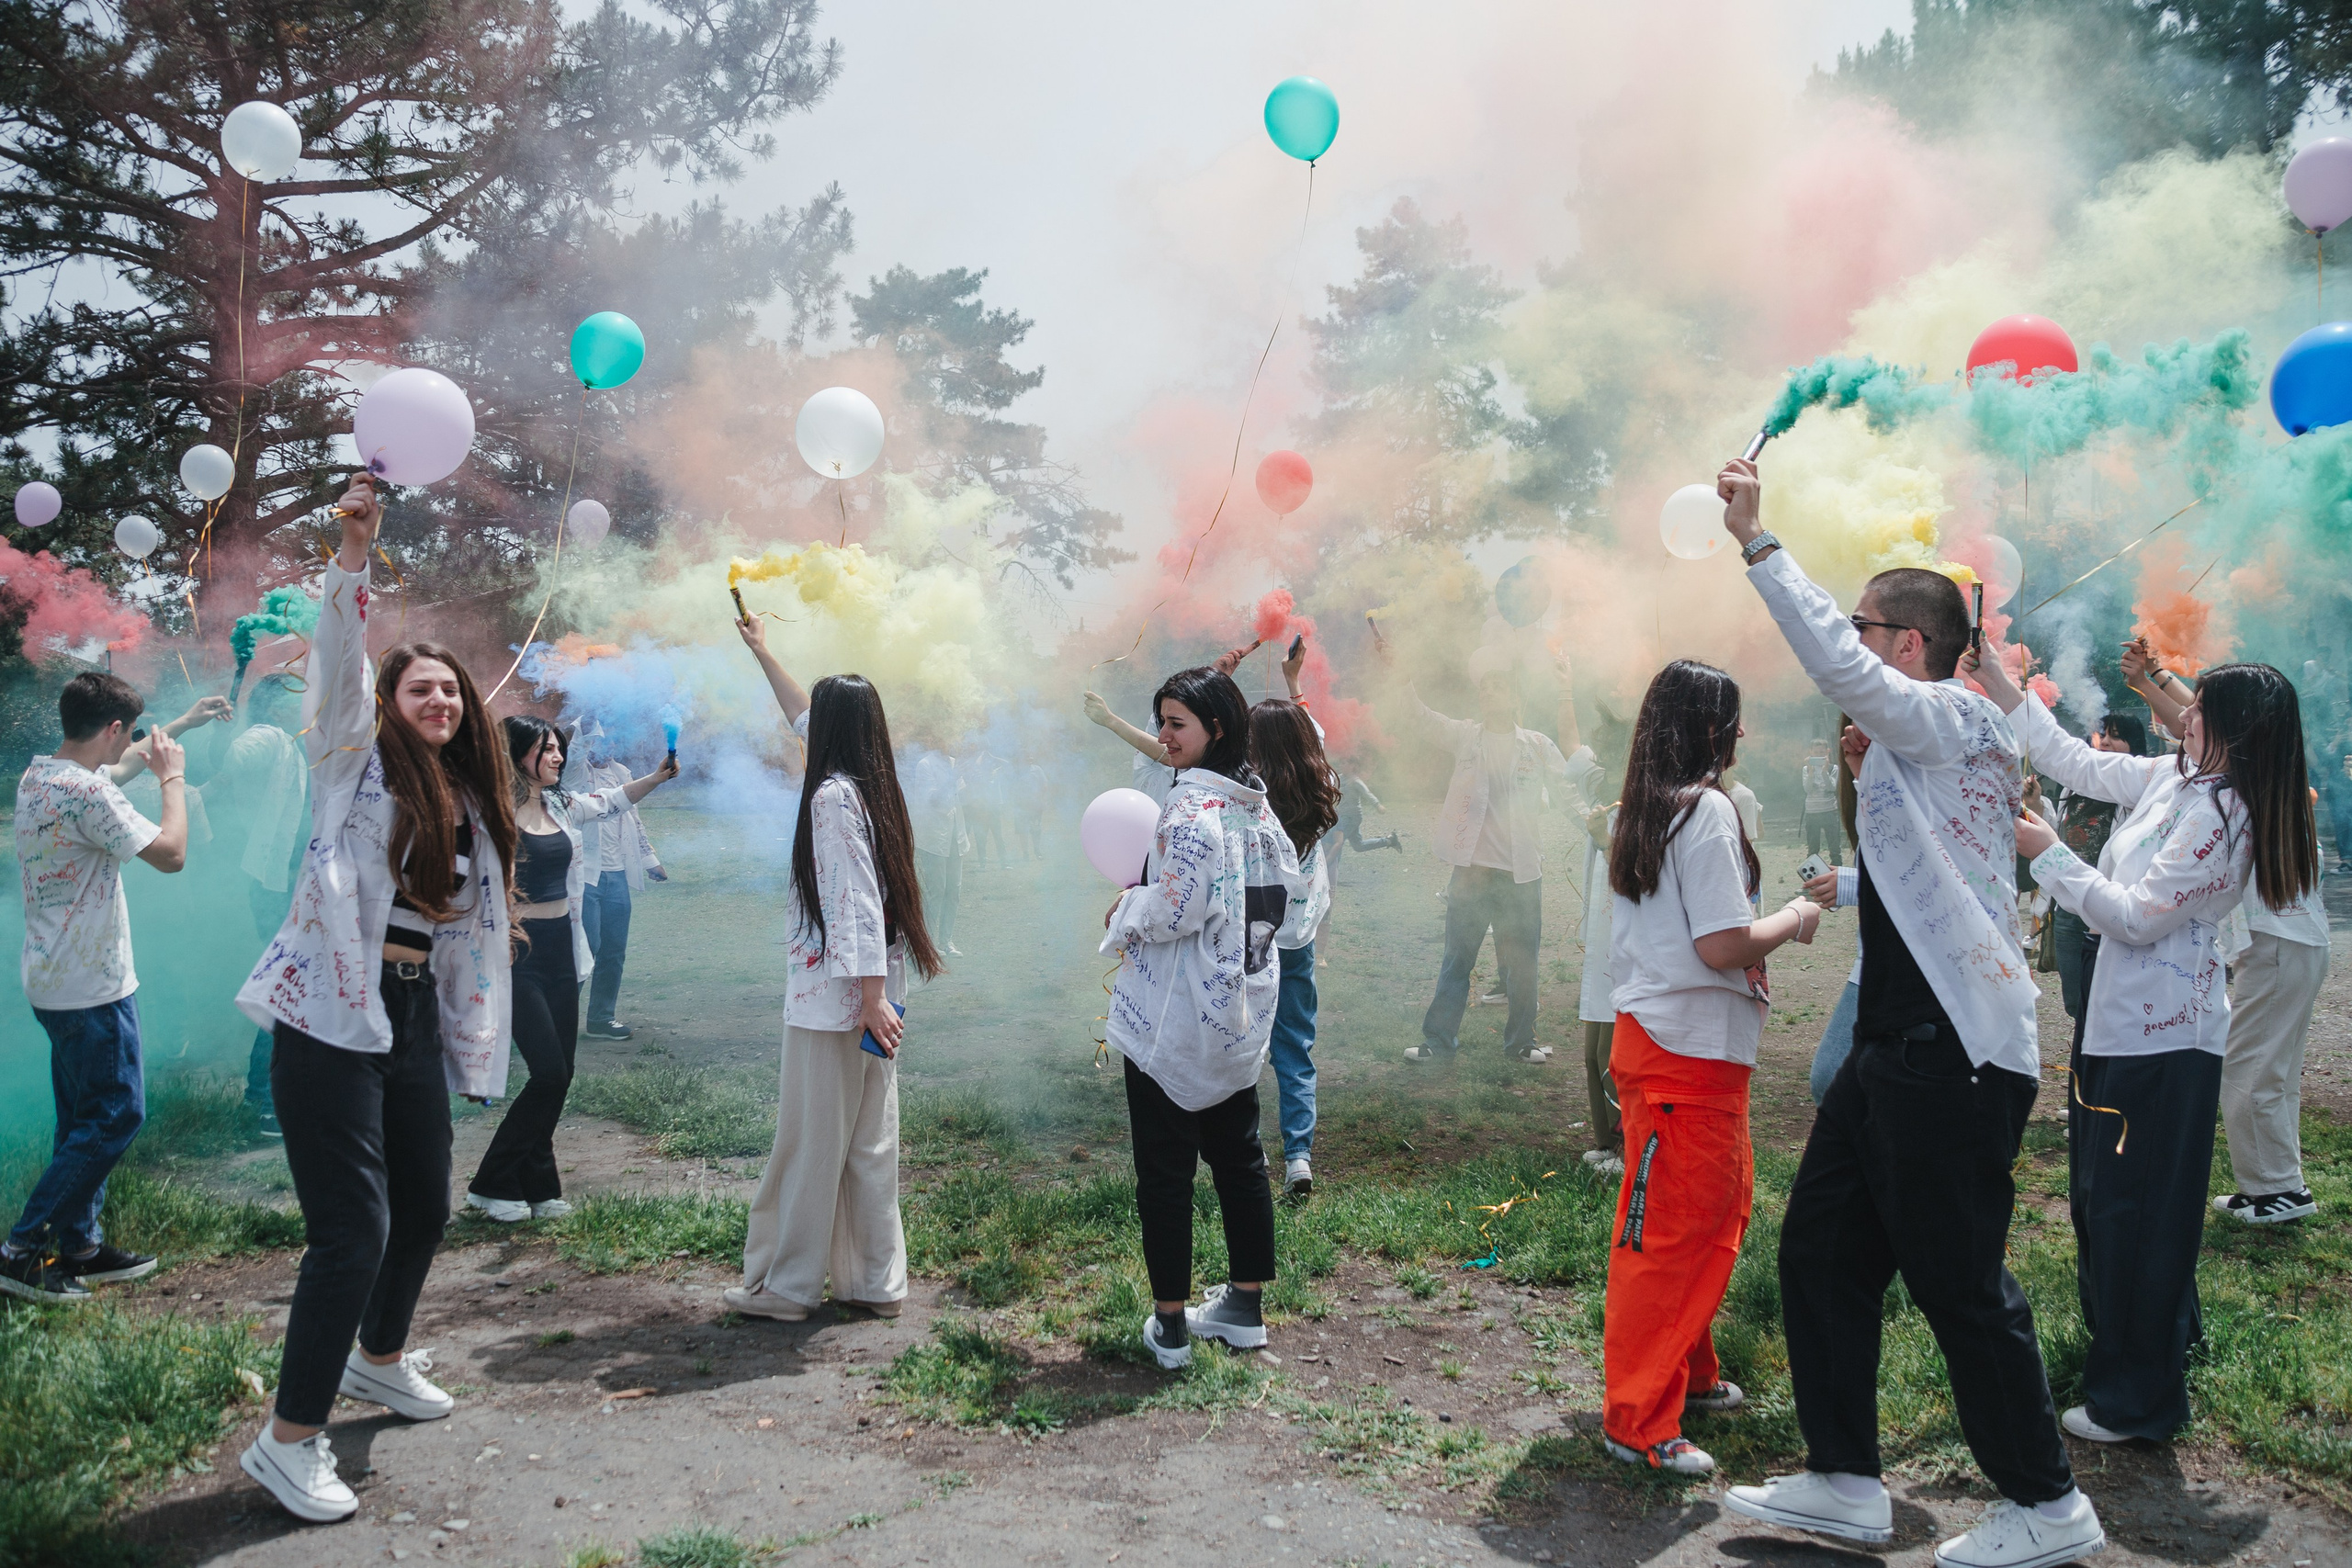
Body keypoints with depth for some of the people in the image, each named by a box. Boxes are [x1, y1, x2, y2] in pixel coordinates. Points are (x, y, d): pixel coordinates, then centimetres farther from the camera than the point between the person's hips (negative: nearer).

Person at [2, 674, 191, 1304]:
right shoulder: (87, 792, -23)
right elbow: (171, 854, -20)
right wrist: (173, 777, -8)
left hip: (54, 981, 10)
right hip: (92, 986, -10)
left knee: (83, 1118, 17)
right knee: (116, 1116, -3)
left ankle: (79, 1247, 24)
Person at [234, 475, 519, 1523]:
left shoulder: (472, 807, 15)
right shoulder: (356, 759, 0)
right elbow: (335, 664, -18)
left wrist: (474, 1044, 18)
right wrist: (353, 555, -31)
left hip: (414, 1017, 7)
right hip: (332, 1015, -7)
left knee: (425, 1208, 17)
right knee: (353, 1228, -10)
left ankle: (379, 1359, 43)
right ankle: (290, 1438, 2)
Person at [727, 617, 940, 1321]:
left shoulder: (832, 796, -12)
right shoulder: (870, 787, 12)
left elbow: (857, 901, -21)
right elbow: (807, 721, 29)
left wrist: (870, 993, -26)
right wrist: (763, 654, 40)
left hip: (832, 994, -8)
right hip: (871, 992, 8)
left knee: (809, 1142, 0)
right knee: (869, 1141, 12)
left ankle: (786, 1286, 10)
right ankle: (875, 1281, 18)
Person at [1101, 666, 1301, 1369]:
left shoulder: (1192, 806, -18)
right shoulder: (1258, 806, 8)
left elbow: (1177, 907, -25)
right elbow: (1287, 887, 14)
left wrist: (1124, 912, -7)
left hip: (1175, 1021, -8)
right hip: (1241, 1015, 8)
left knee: (1165, 1170, 2)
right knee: (1238, 1156, 17)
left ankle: (1170, 1323, 10)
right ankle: (1245, 1307, 26)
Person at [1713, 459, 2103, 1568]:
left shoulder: (1957, 719, -11)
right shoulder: (1914, 750, 17)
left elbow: (1835, 665, -26)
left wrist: (1755, 541, -21)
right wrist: (1866, 778, 14)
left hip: (1956, 1057, -10)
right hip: (1896, 1048, 10)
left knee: (1958, 1281, -1)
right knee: (1820, 1248, 12)